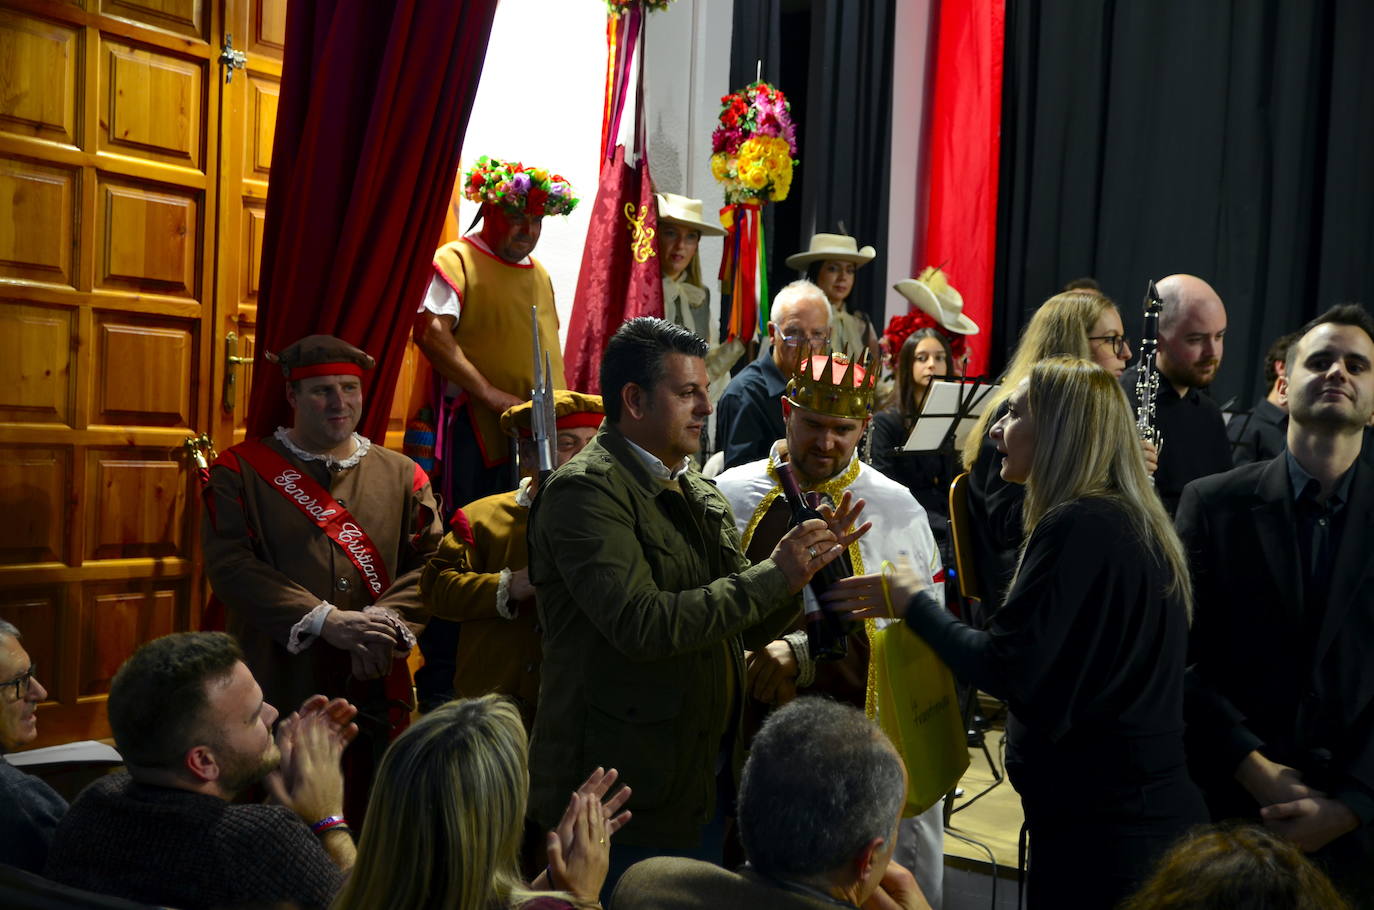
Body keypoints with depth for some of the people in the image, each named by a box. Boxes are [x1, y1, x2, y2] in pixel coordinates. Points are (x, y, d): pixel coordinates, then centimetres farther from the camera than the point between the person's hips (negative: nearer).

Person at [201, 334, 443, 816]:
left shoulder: (403, 475, 9)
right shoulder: (242, 469, 2)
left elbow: (432, 563, 1)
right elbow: (229, 564, -10)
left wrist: (382, 622, -18)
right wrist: (326, 621, -19)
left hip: (374, 692, 2)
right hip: (276, 689, -2)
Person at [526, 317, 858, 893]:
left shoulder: (701, 494, 12)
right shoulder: (585, 490, -15)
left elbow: (746, 629, 13)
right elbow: (641, 624, -26)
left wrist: (804, 564, -5)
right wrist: (774, 575, -21)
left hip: (712, 778, 8)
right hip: (629, 789, -8)